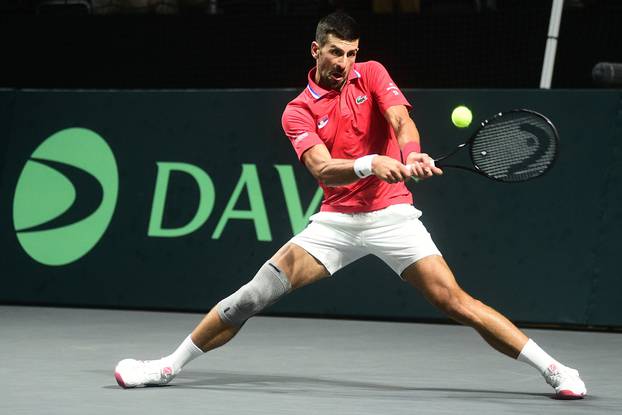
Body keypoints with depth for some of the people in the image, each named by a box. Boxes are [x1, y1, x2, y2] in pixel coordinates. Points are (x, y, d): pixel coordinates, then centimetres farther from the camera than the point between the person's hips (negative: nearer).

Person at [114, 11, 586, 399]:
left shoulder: (371, 75, 3)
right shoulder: (299, 111, 1)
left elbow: (401, 119, -15)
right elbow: (323, 169, -15)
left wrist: (412, 154, -38)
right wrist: (372, 163, -35)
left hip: (390, 215, -1)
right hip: (335, 221, 1)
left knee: (455, 301, -12)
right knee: (254, 294, -7)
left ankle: (553, 369, -7)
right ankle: (171, 365, 5)